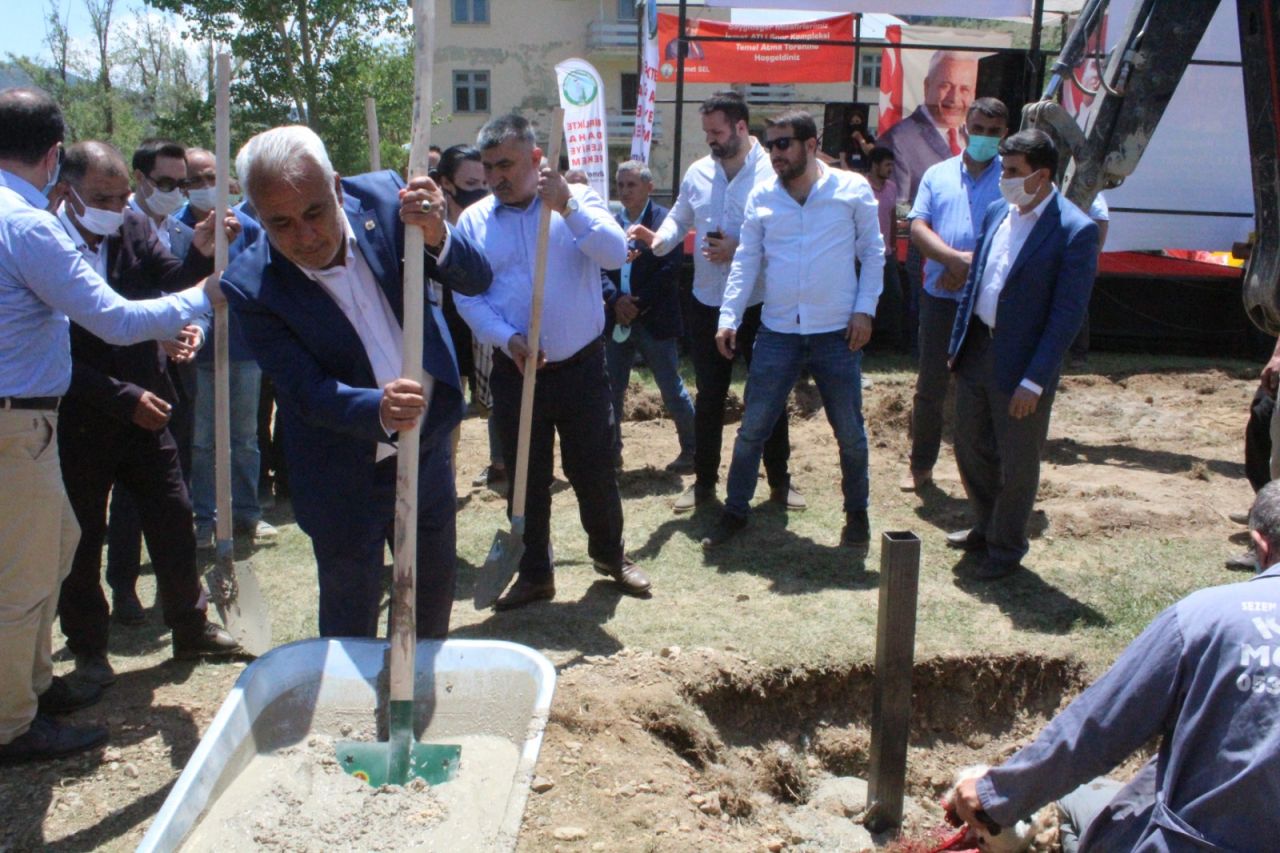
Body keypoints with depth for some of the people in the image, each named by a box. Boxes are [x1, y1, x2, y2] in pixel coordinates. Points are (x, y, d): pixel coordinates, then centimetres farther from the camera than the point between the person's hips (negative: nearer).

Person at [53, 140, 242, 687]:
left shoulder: (136, 229, 0)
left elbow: (171, 281, -15)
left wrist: (201, 251, -35)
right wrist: (123, 396, -20)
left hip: (144, 413, 4)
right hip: (78, 422, -4)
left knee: (174, 524, 11)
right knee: (81, 540, 10)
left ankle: (191, 628, 28)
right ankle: (88, 648, 28)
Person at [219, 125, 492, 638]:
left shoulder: (383, 197, -14)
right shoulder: (251, 286, -21)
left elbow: (477, 280, -12)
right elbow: (308, 391, -22)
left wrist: (437, 238, -34)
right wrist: (377, 410, -42)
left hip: (428, 450, 4)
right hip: (344, 479, -3)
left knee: (433, 607, 22)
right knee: (350, 633, 10)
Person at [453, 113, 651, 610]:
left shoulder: (578, 201, -1)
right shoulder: (474, 220, 2)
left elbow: (616, 253, -17)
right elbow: (468, 297, -3)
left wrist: (566, 206, -27)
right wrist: (508, 339, -18)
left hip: (581, 367, -1)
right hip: (514, 373, 1)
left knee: (595, 470, 10)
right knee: (526, 478, 11)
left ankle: (610, 554, 34)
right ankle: (534, 573, 28)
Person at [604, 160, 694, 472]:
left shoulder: (666, 221, -5)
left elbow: (670, 268, -13)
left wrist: (638, 305, -16)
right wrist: (616, 300, -13)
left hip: (654, 321, -5)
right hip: (617, 320, 5)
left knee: (672, 389, 2)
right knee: (611, 388, 9)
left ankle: (692, 449, 16)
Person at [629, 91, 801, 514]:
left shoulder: (772, 173, -12)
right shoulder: (698, 171, 3)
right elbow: (680, 219, 12)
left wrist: (740, 250, -23)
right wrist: (658, 238, -9)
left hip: (759, 305, -4)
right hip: (708, 304, 4)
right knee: (709, 396, 13)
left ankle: (779, 480, 25)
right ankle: (704, 481, 26)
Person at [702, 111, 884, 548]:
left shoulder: (853, 189, -2)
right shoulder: (761, 197, 3)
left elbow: (872, 251, 3)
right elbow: (746, 260, 4)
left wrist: (865, 308, -6)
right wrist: (728, 317, -4)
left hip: (837, 333, -1)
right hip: (777, 332, 2)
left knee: (850, 432, 9)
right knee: (752, 429, 5)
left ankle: (857, 512, 29)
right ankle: (735, 511, 20)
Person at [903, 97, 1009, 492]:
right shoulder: (938, 175, 9)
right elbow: (917, 229, -1)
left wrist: (971, 267, -15)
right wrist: (955, 258, -17)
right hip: (940, 298, 2)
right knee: (930, 385, 9)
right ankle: (921, 465, 22)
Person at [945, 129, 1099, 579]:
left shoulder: (1075, 231, -15)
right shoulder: (997, 213, 6)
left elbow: (1068, 313, -17)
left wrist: (1033, 381, -19)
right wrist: (957, 342, 12)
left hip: (1021, 363, -7)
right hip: (976, 349, 7)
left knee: (1016, 462, 8)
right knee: (970, 446, 19)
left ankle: (1007, 549, 28)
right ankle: (986, 527, 42)